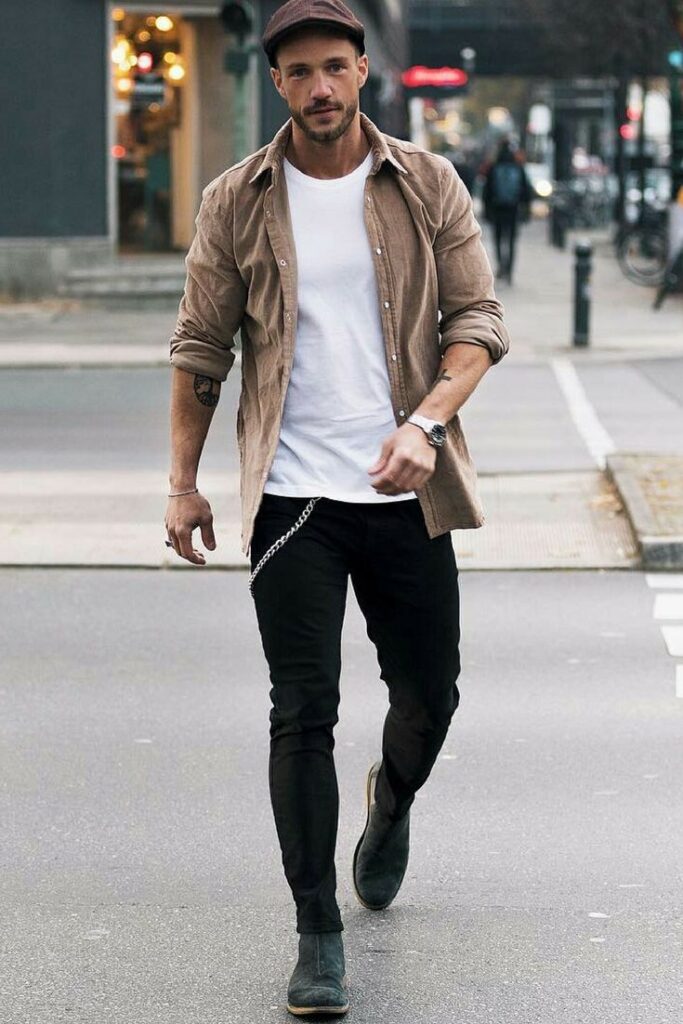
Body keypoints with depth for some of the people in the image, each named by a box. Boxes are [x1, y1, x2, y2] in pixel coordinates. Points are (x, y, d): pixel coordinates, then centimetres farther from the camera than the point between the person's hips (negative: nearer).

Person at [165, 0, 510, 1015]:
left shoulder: (428, 186, 2)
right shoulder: (237, 202, 2)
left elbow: (479, 320, -1)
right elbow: (200, 350, 8)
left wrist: (426, 421, -17)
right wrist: (183, 482, 6)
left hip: (406, 489, 1)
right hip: (291, 493, -1)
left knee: (429, 693, 11)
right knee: (304, 709, -5)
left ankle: (392, 800, 46)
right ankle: (317, 937, 3)